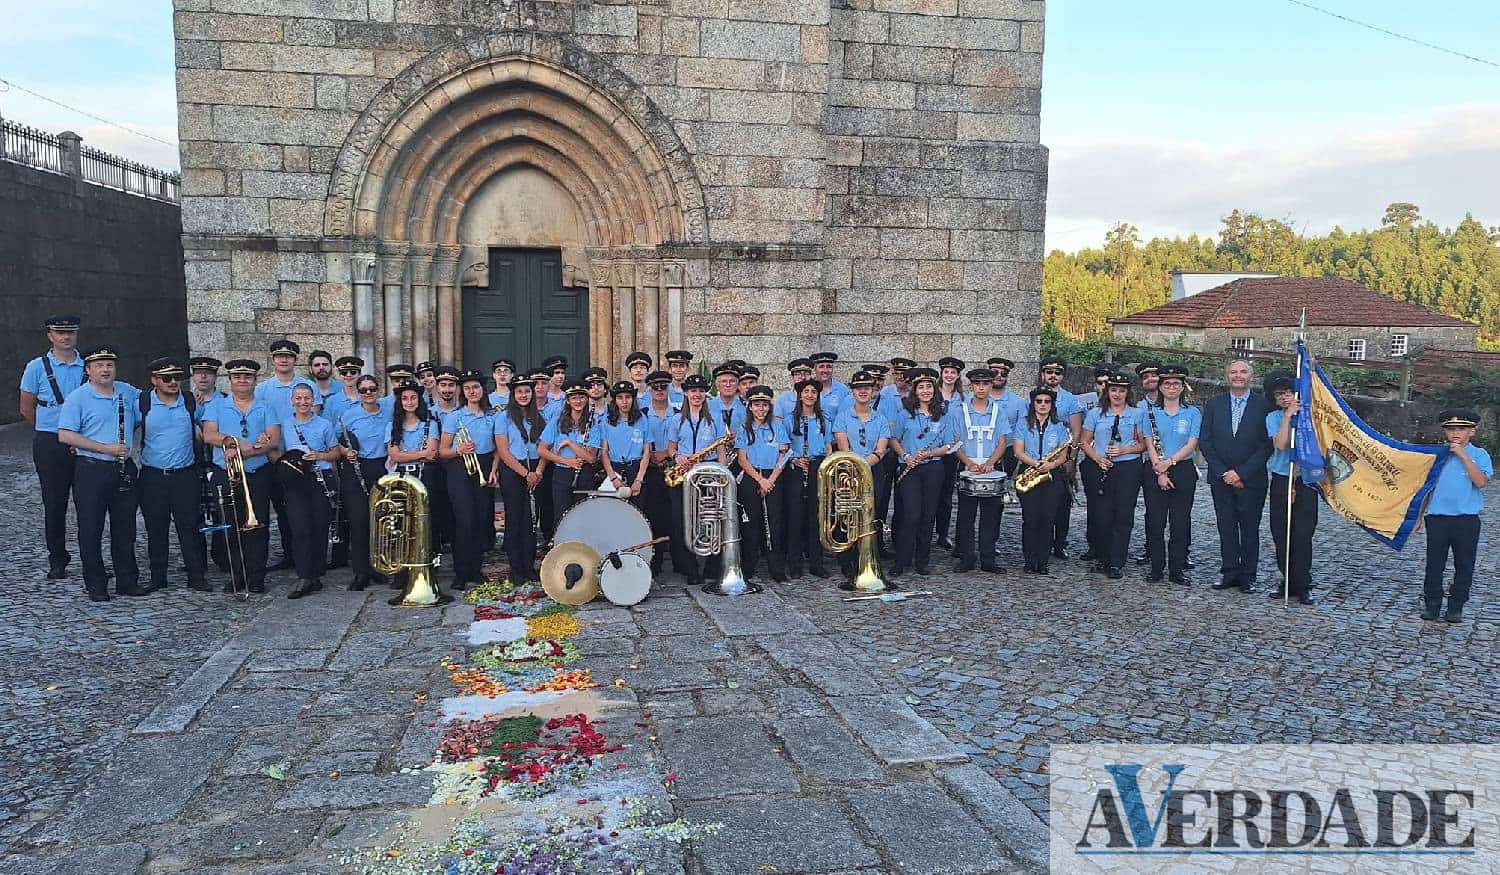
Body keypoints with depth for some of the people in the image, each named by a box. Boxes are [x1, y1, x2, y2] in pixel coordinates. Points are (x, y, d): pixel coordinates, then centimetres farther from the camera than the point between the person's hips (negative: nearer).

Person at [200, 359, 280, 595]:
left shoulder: (265, 409, 9)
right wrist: (233, 440, -20)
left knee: (257, 526, -2)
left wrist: (245, 452, -17)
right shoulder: (217, 406, 11)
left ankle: (256, 577, 4)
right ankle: (236, 576, 11)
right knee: (231, 527, 3)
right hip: (225, 475, 1)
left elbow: (274, 439, -4)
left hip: (258, 475, -1)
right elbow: (208, 435, -3)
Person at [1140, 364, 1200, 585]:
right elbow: (1149, 444, -1)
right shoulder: (1150, 412, 6)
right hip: (1154, 471, 0)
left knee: (1181, 522, 1)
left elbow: (1192, 444, -3)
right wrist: (1160, 472, -11)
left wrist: (1170, 461, -15)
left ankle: (1177, 570, 8)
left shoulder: (1192, 413, 6)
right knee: (1155, 522, 0)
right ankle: (1156, 568, 9)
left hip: (1184, 470, 0)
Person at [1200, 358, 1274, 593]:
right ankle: (1229, 573, 16)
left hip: (1251, 480, -2)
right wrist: (1222, 472, -7)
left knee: (1250, 530, 6)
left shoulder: (1264, 406, -2)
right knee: (1226, 528, 7)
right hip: (1221, 478, 2)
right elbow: (1204, 441, 3)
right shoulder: (1214, 404, 6)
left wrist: (1241, 473, -11)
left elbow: (1267, 445, -7)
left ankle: (1247, 576, 15)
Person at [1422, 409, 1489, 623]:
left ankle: (1456, 607, 18)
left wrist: (1463, 456, -16)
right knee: (1434, 564, 6)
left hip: (1467, 519, -1)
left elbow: (1480, 481, -17)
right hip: (1437, 517, 1)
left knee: (1464, 566, 7)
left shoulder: (1479, 455, 0)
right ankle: (1431, 604, 16)